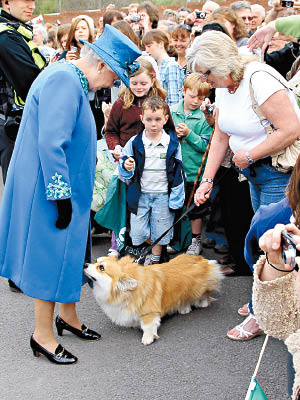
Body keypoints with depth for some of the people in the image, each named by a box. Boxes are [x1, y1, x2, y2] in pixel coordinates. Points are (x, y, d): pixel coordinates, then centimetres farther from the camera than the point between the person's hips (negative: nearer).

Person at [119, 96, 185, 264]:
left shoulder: (173, 143, -2)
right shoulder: (135, 143, -2)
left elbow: (178, 172, 2)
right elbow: (124, 172, 5)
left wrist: (175, 198, -2)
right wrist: (126, 167, -20)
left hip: (163, 195, 0)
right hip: (140, 195, 0)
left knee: (160, 231, 8)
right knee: (138, 231, 0)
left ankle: (156, 260, 26)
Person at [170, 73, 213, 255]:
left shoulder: (204, 117, -7)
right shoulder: (171, 111, 1)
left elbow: (205, 146, -12)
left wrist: (189, 134, -21)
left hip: (194, 171, -2)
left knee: (195, 206, 10)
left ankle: (196, 241, 25)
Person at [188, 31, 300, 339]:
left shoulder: (259, 79, -24)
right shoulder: (223, 86, 4)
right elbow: (221, 136, 12)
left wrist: (249, 155, -18)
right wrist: (207, 180, 6)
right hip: (255, 173, 9)